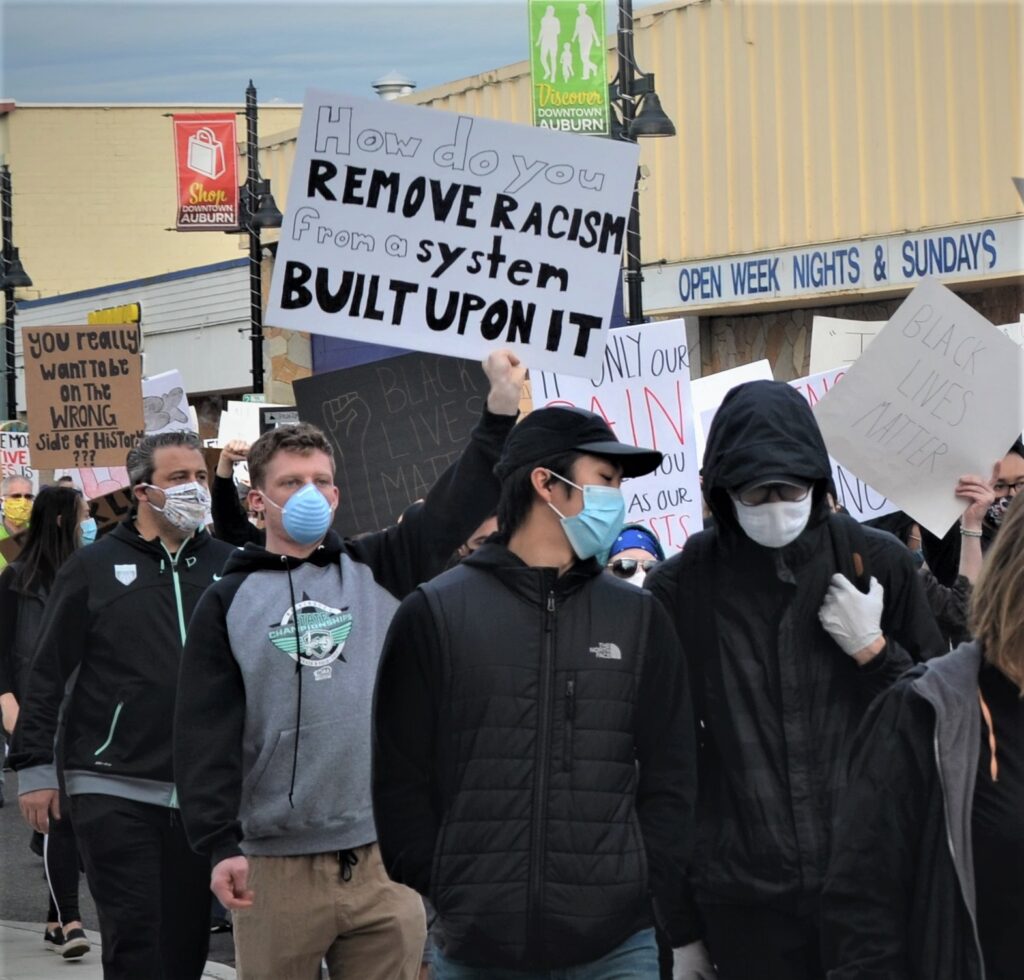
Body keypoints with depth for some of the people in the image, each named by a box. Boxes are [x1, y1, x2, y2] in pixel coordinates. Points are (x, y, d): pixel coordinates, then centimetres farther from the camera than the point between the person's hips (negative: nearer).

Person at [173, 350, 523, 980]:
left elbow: (456, 507, -1)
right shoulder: (229, 602, 4)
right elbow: (206, 733, -1)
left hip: (387, 857, 2)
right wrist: (219, 845, -10)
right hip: (276, 866, -1)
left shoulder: (380, 572, 9)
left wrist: (502, 411, -13)